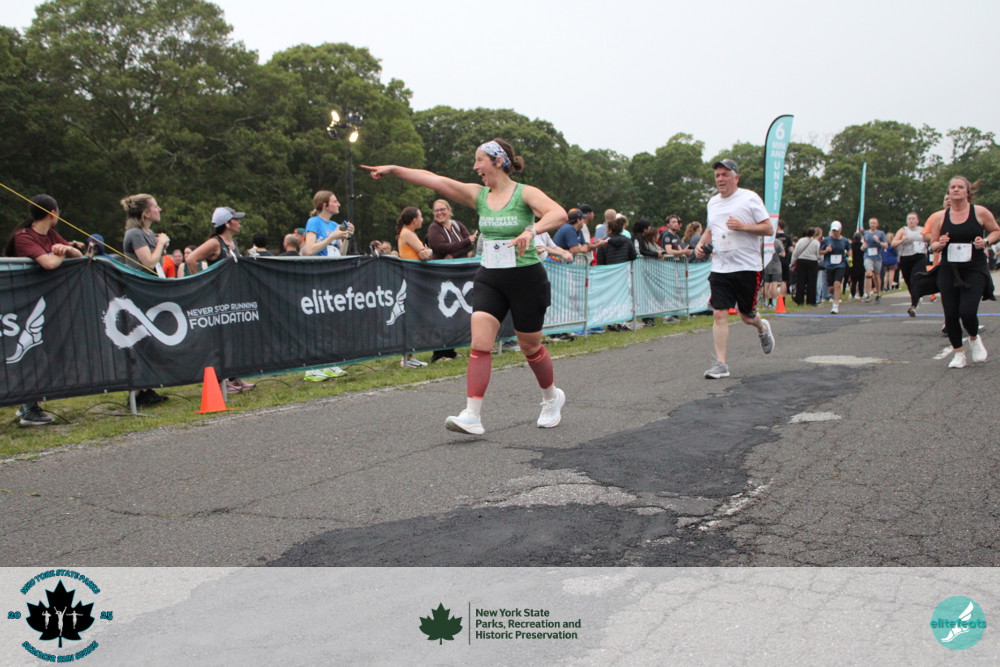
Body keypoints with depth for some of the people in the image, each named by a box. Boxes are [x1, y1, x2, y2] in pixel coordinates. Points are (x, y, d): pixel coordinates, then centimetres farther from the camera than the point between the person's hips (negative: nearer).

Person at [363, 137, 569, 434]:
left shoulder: (525, 193, -8)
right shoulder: (478, 194, 5)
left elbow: (559, 213, -25)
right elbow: (434, 180, 1)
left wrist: (532, 230, -42)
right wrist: (393, 169, -4)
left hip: (526, 278, -4)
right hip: (489, 278, 4)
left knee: (530, 347, 9)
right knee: (479, 342, -12)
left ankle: (552, 397, 35)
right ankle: (472, 415, -12)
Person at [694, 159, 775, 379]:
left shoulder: (750, 198, -4)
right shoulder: (713, 202, 13)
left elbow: (769, 229, -6)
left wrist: (742, 226, -20)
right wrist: (701, 244, 8)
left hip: (747, 267, -4)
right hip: (720, 268, 4)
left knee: (747, 316, 7)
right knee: (719, 314, -7)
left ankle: (762, 328, 44)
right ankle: (720, 364, -4)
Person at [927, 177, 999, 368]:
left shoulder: (980, 212, -1)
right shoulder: (940, 217, 4)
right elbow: (933, 245, 11)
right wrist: (940, 244, -12)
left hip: (975, 270, -2)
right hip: (949, 271, 2)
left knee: (967, 312, -15)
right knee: (950, 315, 1)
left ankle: (974, 338, 19)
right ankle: (959, 354, 20)